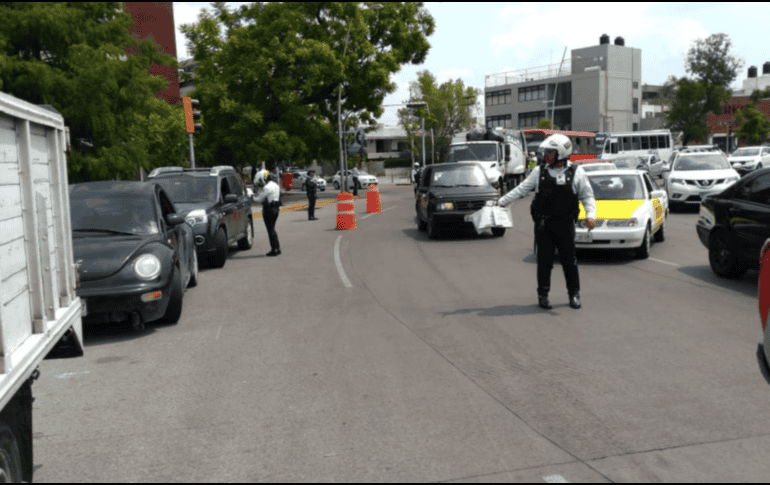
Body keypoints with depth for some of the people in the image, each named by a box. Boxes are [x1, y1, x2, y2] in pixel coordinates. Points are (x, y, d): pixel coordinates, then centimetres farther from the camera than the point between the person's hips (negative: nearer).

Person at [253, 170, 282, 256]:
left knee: (270, 230, -3)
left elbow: (260, 199, -12)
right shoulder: (276, 185, 13)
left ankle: (274, 250, -1)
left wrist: (252, 198, 5)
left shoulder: (267, 187, -17)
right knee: (272, 229, 17)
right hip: (276, 208, 9)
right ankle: (277, 248, 20)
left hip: (269, 210, -9)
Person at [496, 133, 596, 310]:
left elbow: (587, 196, 6)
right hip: (543, 225, 1)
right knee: (544, 261, 3)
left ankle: (574, 294, 19)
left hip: (565, 224, -1)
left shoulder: (576, 173, 2)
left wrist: (590, 215, -9)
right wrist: (502, 201, 12)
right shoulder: (539, 171, 7)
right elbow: (522, 189, 13)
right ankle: (543, 295, 13)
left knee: (569, 261, 4)